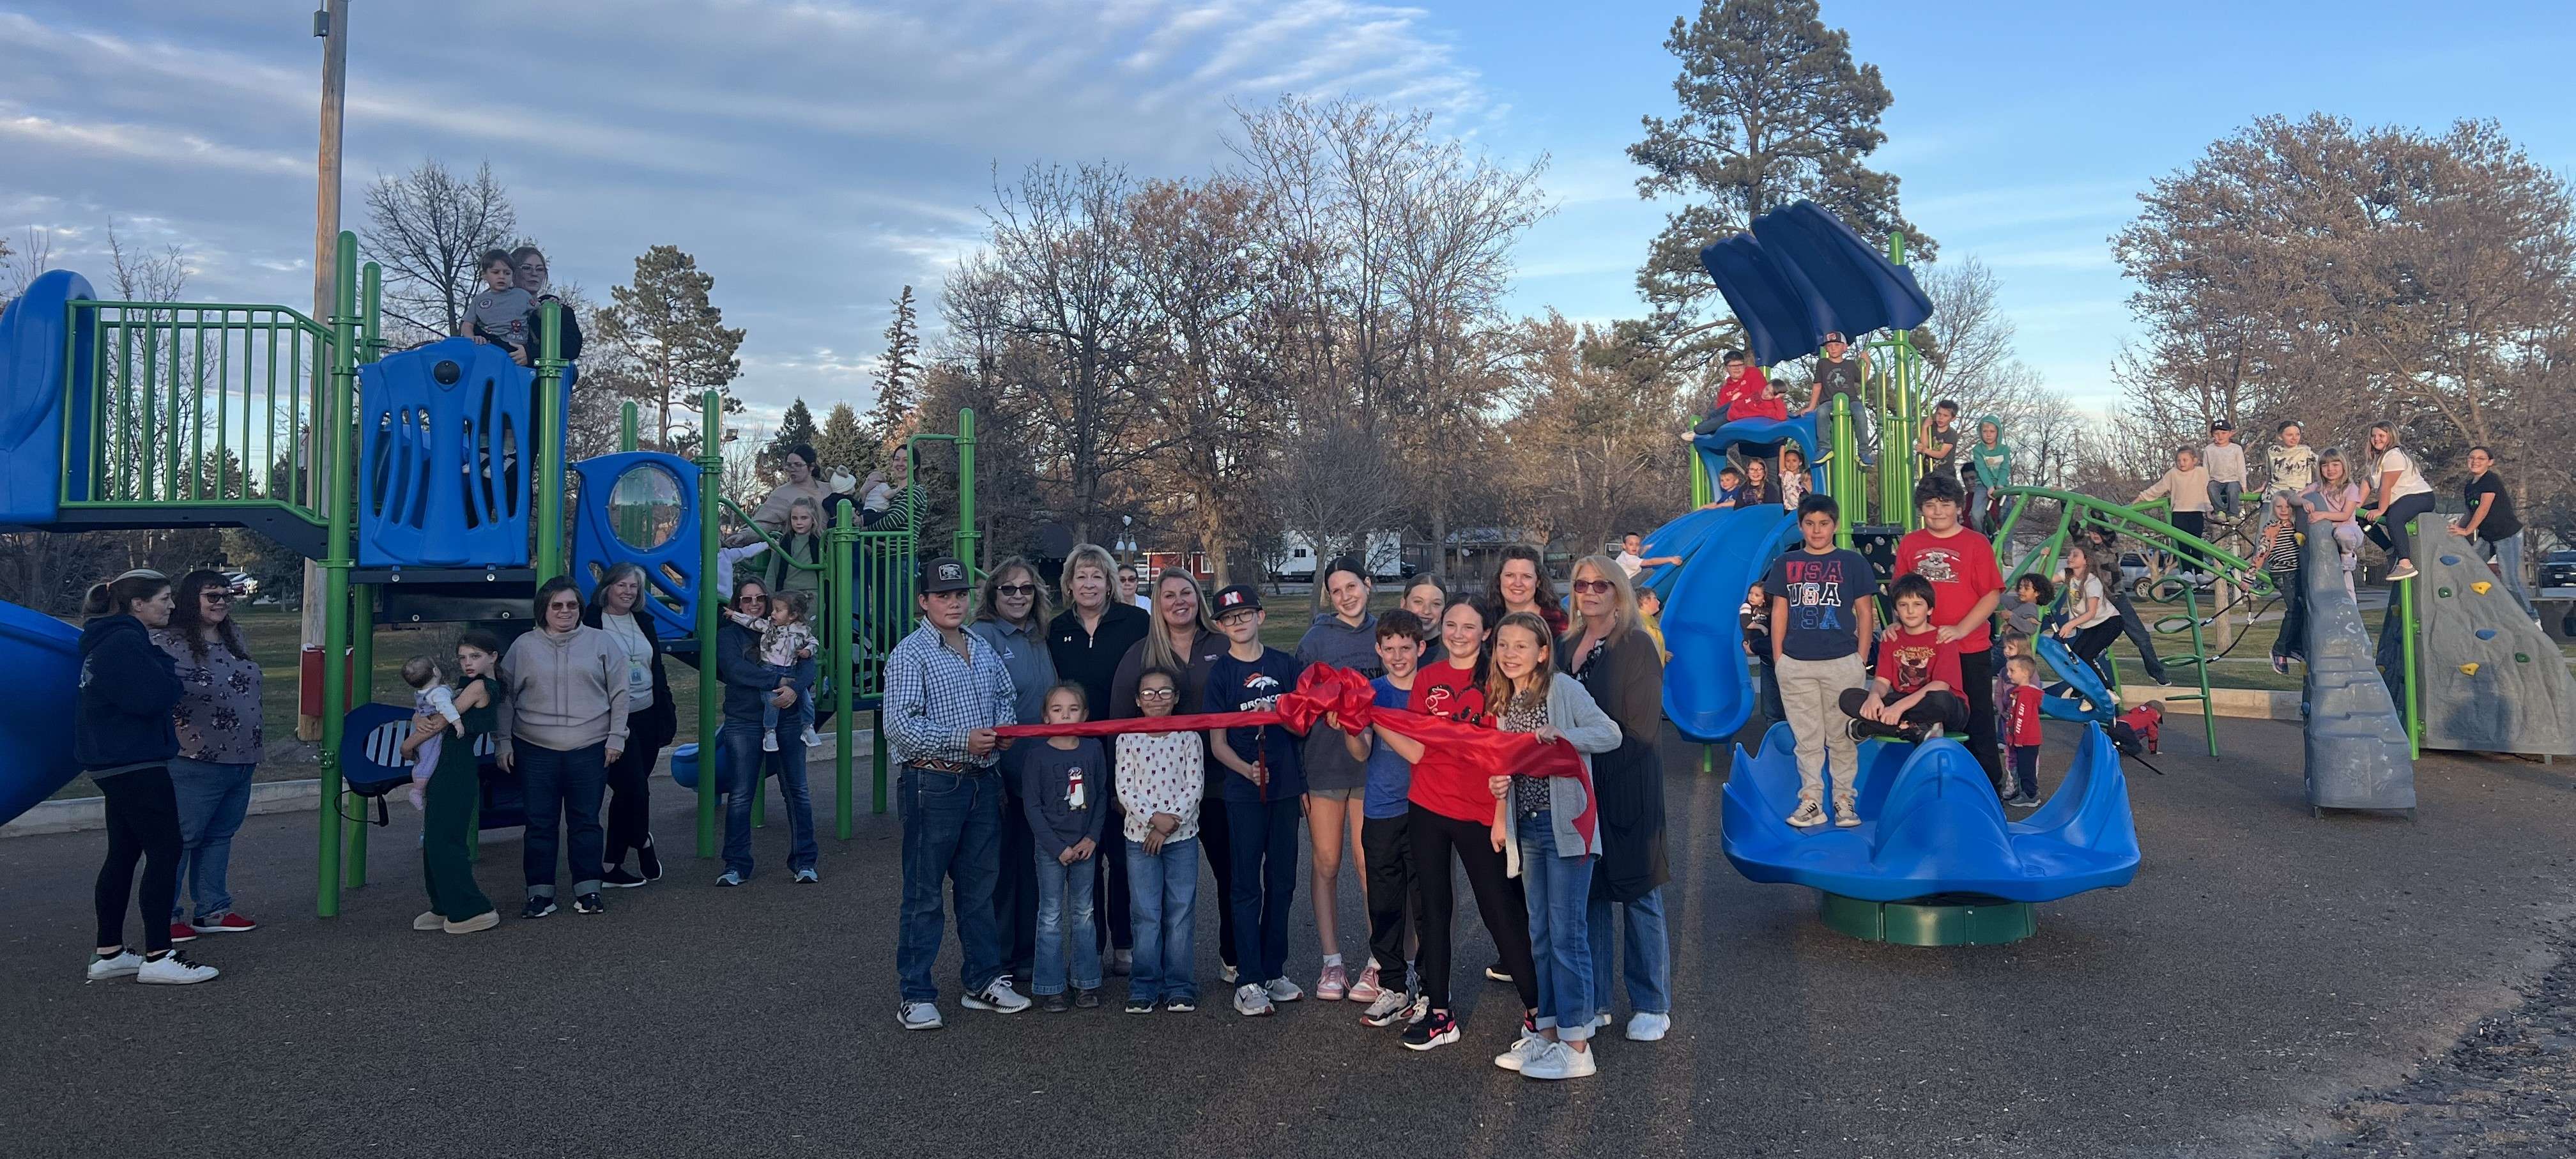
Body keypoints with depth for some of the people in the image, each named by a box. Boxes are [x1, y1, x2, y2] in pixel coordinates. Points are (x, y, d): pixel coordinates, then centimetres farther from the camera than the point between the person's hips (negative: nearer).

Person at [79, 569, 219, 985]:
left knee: (124, 854, 14)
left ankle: (109, 954, 20)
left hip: (114, 763, 11)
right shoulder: (125, 643, -17)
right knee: (166, 850, -8)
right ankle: (158, 958, -7)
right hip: (134, 764, -11)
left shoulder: (111, 640, 16)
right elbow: (152, 697, -25)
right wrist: (170, 669, -7)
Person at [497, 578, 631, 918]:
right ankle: (540, 893, 13)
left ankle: (587, 890, 14)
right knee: (540, 823, 4)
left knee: (586, 820, 5)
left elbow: (619, 693, 5)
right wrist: (503, 743, 5)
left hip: (590, 749, -1)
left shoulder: (601, 642, 5)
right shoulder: (524, 646, 7)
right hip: (536, 750, 1)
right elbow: (505, 696, 9)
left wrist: (616, 737, 0)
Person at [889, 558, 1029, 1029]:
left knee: (980, 887, 15)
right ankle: (916, 996, 11)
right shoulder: (909, 654, -9)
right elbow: (899, 726, -17)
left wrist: (1005, 727, 4)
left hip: (983, 782, 7)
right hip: (934, 785, -6)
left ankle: (983, 981, 26)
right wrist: (962, 741, -22)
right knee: (924, 894, 1)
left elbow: (1007, 695, 26)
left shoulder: (982, 649, 13)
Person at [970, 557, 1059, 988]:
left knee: (1034, 863, 13)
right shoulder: (982, 636, -10)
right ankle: (996, 958, 14)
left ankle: (1028, 953, 24)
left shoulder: (1040, 638, 12)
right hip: (1000, 771, -7)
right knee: (1000, 865, 2)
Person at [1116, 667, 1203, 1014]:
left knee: (1180, 914, 3)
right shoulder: (1128, 738, 2)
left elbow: (1195, 786, -4)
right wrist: (1154, 818, -15)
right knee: (1146, 915, 1)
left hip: (1182, 836, 0)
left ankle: (1180, 988, 12)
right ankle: (1143, 988, 11)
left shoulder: (1189, 737, 1)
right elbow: (1124, 789, -3)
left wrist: (1167, 826, -12)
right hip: (1139, 836, 0)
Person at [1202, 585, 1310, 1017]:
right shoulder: (1220, 673, -1)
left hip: (1286, 786, 3)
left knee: (1282, 883, 10)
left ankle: (1274, 971, 21)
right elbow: (1217, 742, -3)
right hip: (1244, 791, -3)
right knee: (1248, 885, 0)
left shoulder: (1286, 664, 6)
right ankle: (1249, 981, 4)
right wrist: (1246, 769, -20)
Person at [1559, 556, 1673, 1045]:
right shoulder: (1568, 647, 10)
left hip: (1628, 787, -5)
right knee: (1588, 892, 10)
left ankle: (1651, 1005, 14)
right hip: (1578, 784, 5)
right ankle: (1594, 999, 20)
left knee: (1639, 893, 3)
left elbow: (1641, 726, -13)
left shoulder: (1638, 647, -7)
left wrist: (1593, 747, -18)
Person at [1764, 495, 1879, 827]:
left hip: (1842, 663, -2)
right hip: (1795, 665, 2)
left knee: (1841, 736, 4)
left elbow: (1865, 612, 5)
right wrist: (1777, 659, 5)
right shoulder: (1785, 564, 8)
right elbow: (1779, 612, 10)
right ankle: (1811, 801, 12)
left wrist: (1861, 660, 0)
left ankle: (1845, 799, 14)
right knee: (1806, 738, 6)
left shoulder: (1852, 562, 3)